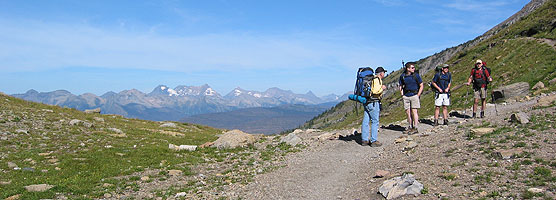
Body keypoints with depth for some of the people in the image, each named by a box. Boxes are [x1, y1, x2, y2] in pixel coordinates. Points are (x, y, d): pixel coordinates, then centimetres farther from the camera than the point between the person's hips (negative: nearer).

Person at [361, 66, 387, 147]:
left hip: (366, 102, 9)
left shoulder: (372, 79, 18)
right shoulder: (377, 80, -10)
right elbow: (375, 91, -23)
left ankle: (364, 140, 14)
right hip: (373, 102, -9)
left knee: (365, 121, 8)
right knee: (375, 122, -3)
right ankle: (374, 141, -1)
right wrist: (382, 88, -6)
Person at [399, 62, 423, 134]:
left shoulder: (416, 75, -2)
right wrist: (402, 95, 5)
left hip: (414, 95, -3)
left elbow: (421, 86, 4)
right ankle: (410, 127, 16)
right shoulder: (402, 76, 4)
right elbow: (400, 86, 15)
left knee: (414, 111, -6)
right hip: (406, 96, 3)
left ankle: (415, 128, -2)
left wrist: (418, 95, -4)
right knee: (408, 112, 6)